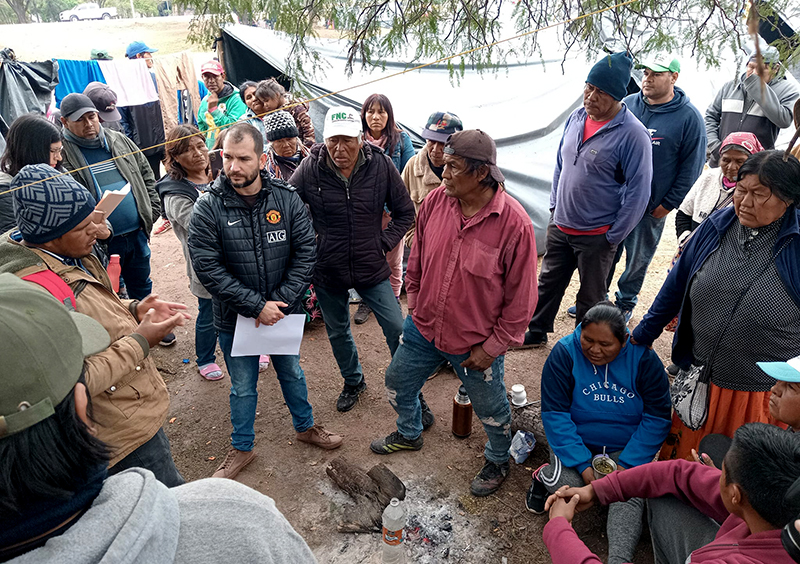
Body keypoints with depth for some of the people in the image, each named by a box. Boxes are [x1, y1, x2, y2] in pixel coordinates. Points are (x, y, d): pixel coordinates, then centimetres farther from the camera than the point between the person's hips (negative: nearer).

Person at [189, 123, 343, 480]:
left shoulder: (286, 199, -10)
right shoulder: (208, 207, -16)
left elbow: (305, 252, -9)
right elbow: (207, 268, -18)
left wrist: (281, 301, -17)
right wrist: (256, 306, -21)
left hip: (282, 311, 2)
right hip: (235, 317, -2)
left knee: (292, 374, 23)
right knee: (242, 387, 16)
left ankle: (305, 427, 48)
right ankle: (242, 448, 39)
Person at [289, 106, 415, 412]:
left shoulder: (380, 165, -12)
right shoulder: (310, 168, -13)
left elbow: (405, 212, 0)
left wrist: (384, 243, -7)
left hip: (372, 269, -1)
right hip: (327, 271, 1)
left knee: (397, 330, 3)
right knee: (338, 332, 20)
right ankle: (353, 381, 46)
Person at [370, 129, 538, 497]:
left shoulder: (514, 222, -24)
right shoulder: (436, 200, -10)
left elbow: (521, 298, -17)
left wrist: (491, 346, -13)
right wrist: (414, 304, 10)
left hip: (477, 345, -5)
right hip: (423, 328, 5)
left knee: (491, 409, 18)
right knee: (397, 383, 24)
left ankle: (498, 460, 50)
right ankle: (409, 434, 55)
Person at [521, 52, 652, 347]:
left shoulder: (632, 134, -18)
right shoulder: (577, 117, 1)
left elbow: (638, 190, -15)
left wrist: (613, 236, -14)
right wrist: (554, 205, 11)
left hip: (596, 235, -6)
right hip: (560, 225, 6)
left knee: (590, 297, 13)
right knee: (548, 282, 20)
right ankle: (536, 332, 40)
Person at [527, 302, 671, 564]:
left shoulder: (643, 357, -12)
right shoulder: (564, 353, -15)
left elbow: (657, 417, -9)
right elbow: (554, 414, -16)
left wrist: (626, 466, -17)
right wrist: (582, 464, -23)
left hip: (626, 447, 1)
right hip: (576, 441, -1)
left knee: (630, 495, -24)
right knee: (566, 487, -24)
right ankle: (544, 476, 8)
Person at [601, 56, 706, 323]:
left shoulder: (689, 117, -7)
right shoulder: (628, 104, 4)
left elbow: (691, 167, -5)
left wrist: (668, 203, -8)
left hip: (650, 208, -3)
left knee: (638, 259, 12)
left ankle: (625, 303, 32)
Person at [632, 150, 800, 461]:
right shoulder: (717, 225, -3)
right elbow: (677, 284, 6)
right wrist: (642, 336, 10)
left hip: (765, 395, -3)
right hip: (701, 379, 3)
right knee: (679, 459, 20)